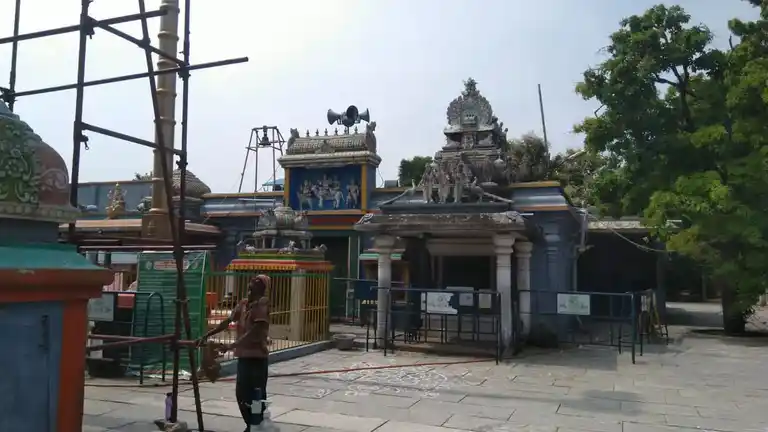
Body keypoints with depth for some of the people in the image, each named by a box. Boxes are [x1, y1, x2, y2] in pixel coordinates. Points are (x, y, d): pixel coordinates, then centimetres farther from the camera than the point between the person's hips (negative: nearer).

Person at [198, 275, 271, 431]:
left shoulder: (262, 303, -14)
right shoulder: (243, 303, 9)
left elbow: (255, 331, -22)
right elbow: (227, 321, 16)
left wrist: (232, 345, -25)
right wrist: (206, 336, 12)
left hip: (257, 356, -8)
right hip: (244, 355, 8)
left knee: (257, 395, -2)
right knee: (241, 393, 15)